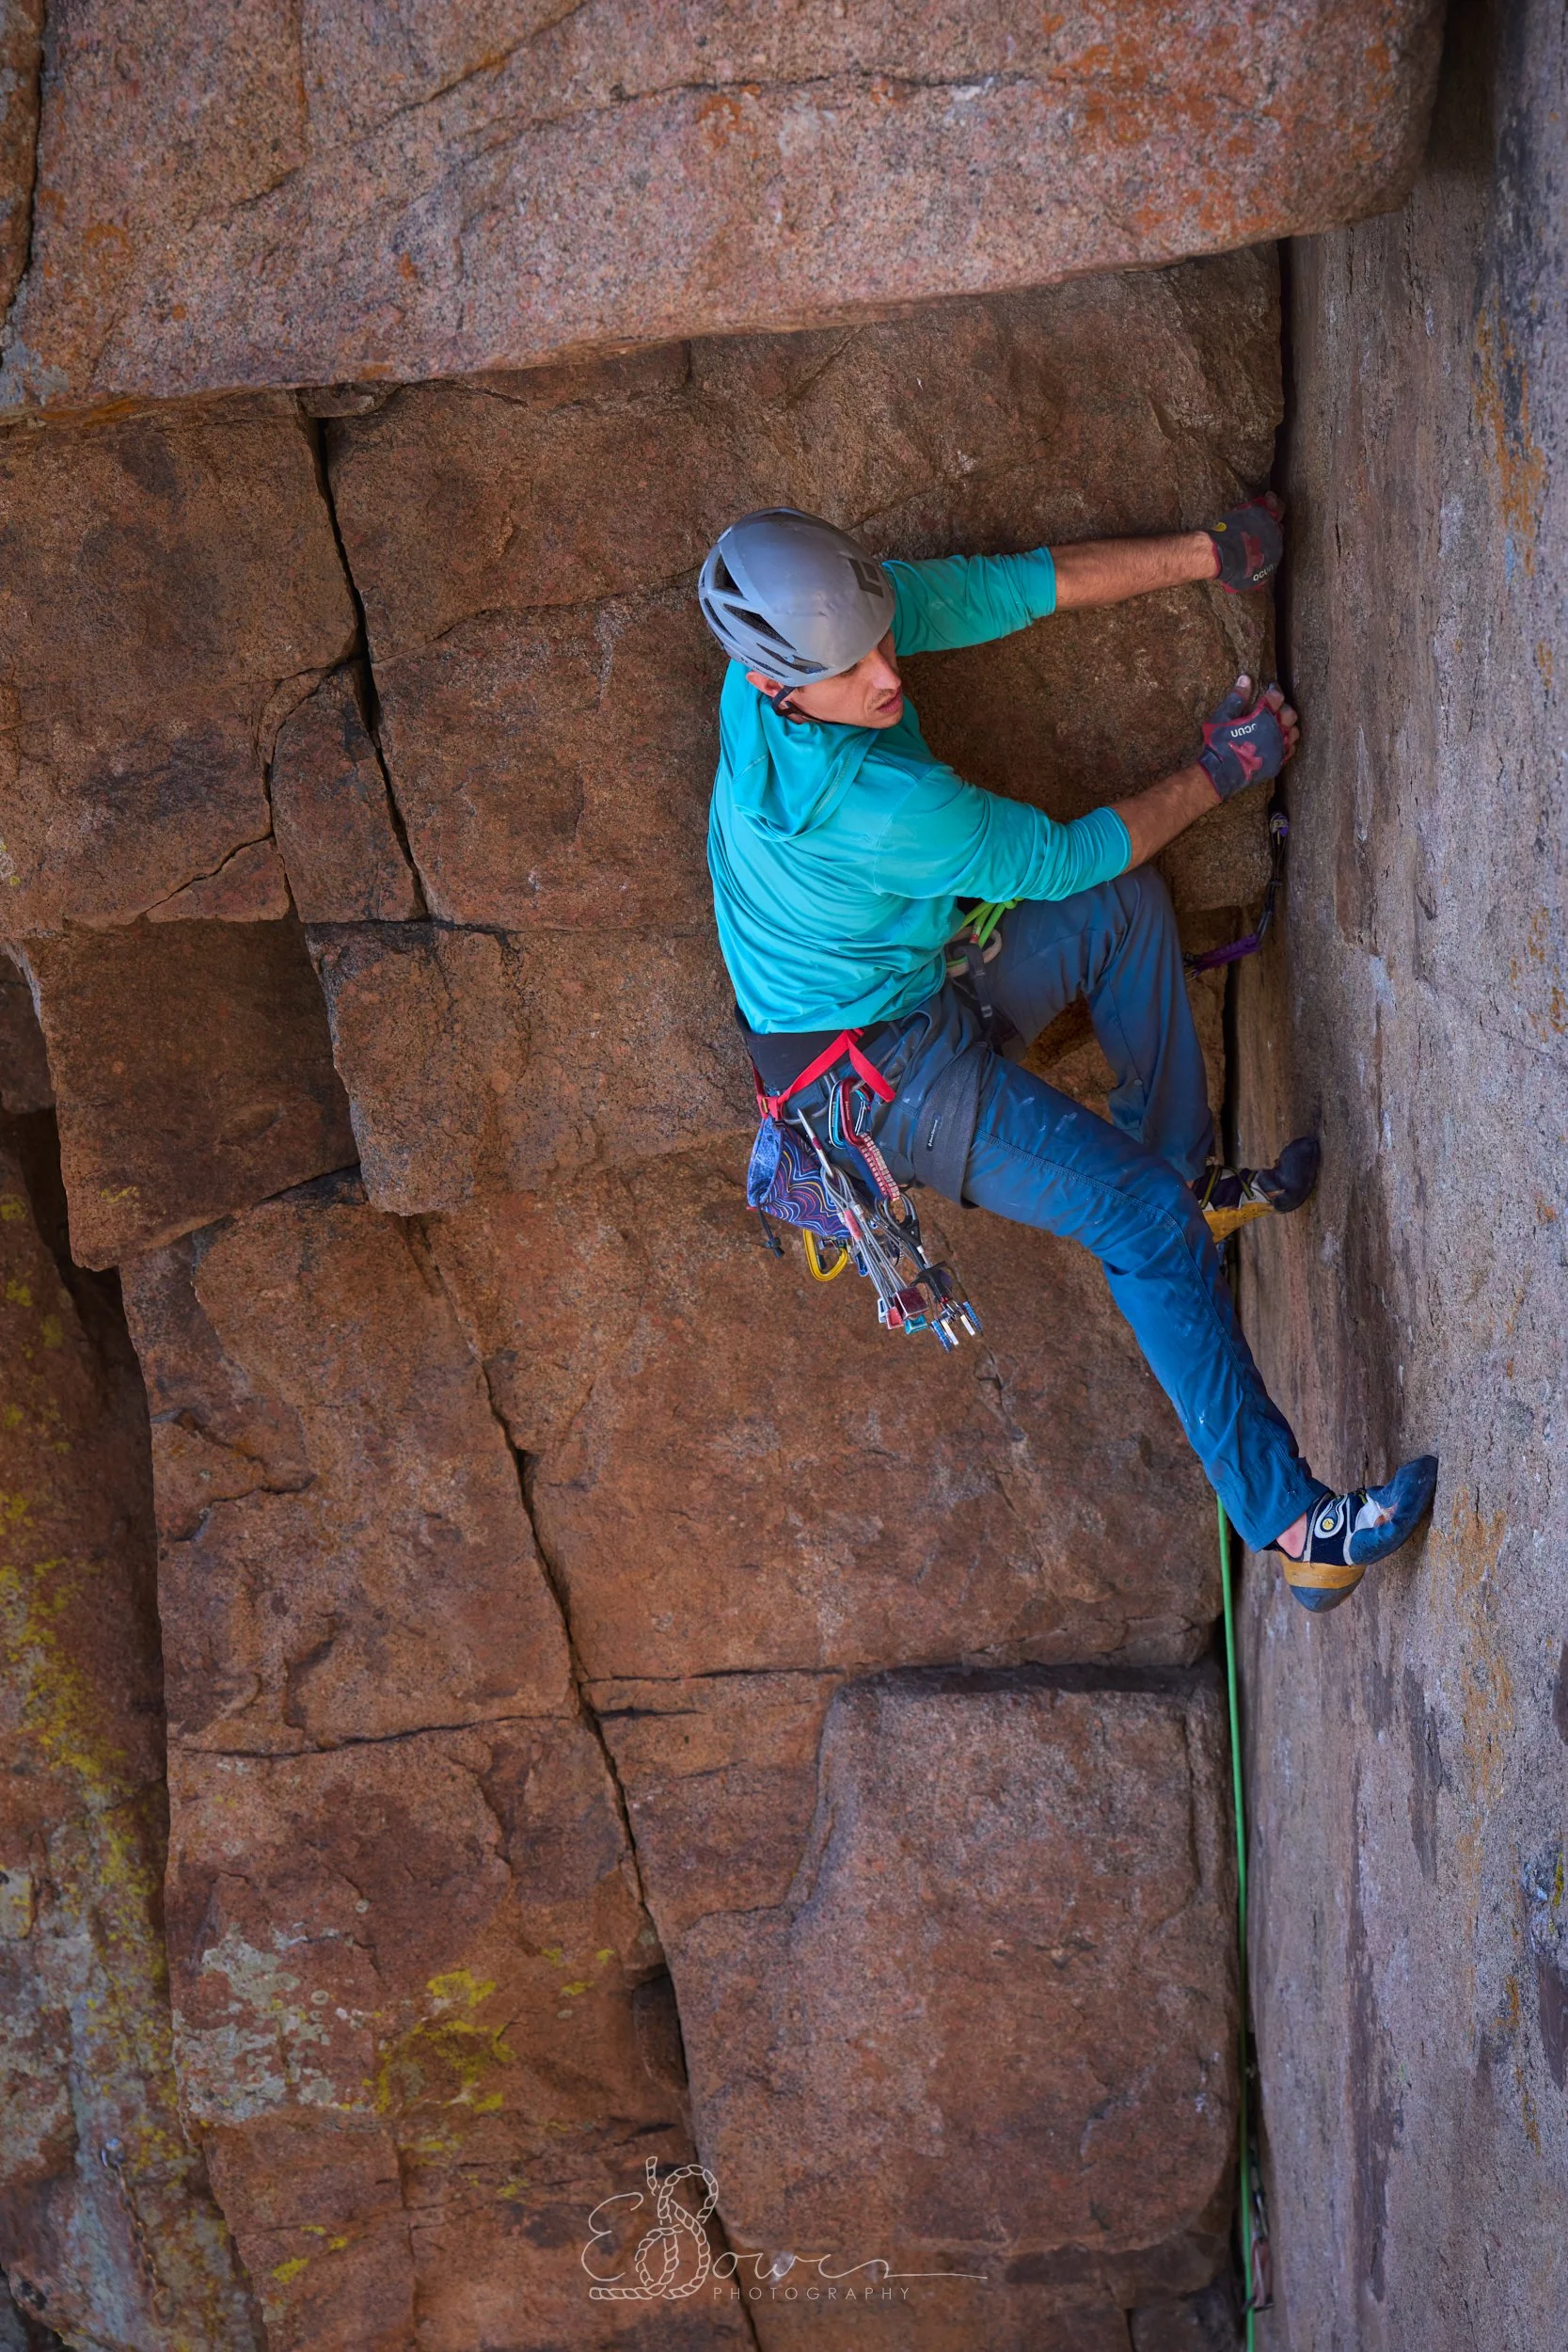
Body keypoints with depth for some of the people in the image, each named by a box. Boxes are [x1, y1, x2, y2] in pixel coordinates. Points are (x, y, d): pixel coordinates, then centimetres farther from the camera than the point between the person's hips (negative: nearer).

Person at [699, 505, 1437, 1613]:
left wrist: (1206, 552, -3)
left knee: (1128, 904, 10)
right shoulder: (878, 806, -36)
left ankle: (1186, 1169, 21)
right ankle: (1295, 1527, -15)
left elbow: (1015, 587, -4)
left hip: (916, 980, 9)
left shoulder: (818, 613, -15)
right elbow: (1060, 859, -20)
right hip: (876, 1071, -9)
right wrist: (1218, 775, -6)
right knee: (1146, 1222, -15)